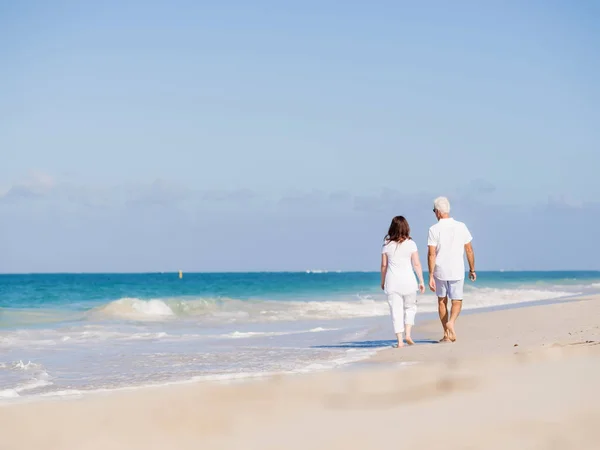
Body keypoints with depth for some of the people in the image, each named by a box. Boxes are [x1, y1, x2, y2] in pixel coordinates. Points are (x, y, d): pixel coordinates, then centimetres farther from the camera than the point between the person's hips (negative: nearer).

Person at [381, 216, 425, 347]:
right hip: (408, 281, -1)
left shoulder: (387, 245, -1)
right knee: (410, 307, 18)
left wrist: (383, 281, 16)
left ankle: (400, 340, 0)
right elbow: (416, 264, -4)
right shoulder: (410, 244, -4)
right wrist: (421, 281, 3)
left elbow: (384, 265, 4)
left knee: (396, 311, 3)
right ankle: (408, 335, 4)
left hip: (392, 282, 1)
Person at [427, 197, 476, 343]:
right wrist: (472, 269, 15)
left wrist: (431, 276, -10)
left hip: (440, 271, -1)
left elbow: (431, 254, -12)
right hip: (457, 271, 1)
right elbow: (469, 250, 4)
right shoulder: (461, 227, 0)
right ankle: (451, 322, -18)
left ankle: (446, 335, 16)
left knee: (442, 301, 15)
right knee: (457, 301, 12)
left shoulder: (434, 229, -9)